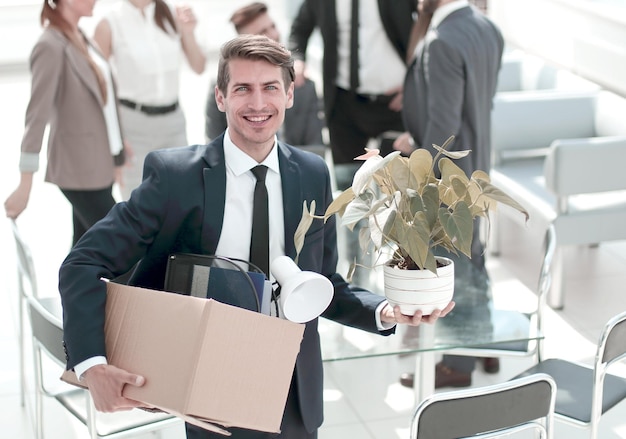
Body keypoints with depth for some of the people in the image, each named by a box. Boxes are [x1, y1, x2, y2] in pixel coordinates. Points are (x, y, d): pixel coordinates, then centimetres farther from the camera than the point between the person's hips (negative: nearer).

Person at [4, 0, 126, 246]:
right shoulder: (52, 46, -17)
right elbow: (36, 117, -19)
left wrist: (115, 156, 19)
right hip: (78, 170, -8)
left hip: (97, 165, 8)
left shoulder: (80, 37, 9)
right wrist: (25, 186, -20)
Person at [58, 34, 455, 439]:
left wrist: (386, 311, -11)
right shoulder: (175, 174, -12)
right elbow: (85, 264, -12)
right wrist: (92, 364, -26)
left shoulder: (313, 175, 0)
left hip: (296, 399, 4)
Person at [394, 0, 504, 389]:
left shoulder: (442, 43, -24)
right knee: (471, 257, 22)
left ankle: (458, 364, 19)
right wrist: (419, 140, 11)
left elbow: (444, 124, -24)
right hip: (475, 165, 9)